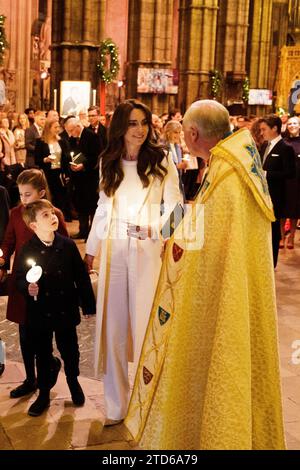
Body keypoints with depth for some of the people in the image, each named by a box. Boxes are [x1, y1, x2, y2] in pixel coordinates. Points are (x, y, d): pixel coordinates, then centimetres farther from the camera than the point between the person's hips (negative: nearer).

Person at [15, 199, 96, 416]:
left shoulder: (68, 245, -7)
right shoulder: (28, 251, -10)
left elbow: (81, 276, -2)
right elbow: (19, 279, -4)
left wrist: (88, 304, 1)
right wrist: (27, 287, -26)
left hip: (66, 311, 1)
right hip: (40, 314, -1)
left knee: (70, 351, 16)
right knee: (43, 355, 13)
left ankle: (73, 382, 43)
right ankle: (44, 394, 30)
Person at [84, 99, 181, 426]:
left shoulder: (160, 161, -4)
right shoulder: (108, 162, 8)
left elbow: (175, 209, -4)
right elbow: (103, 209, 14)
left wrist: (153, 229, -21)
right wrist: (91, 250, 15)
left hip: (149, 251, -3)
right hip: (114, 250, 4)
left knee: (146, 323, 2)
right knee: (114, 324, 7)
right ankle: (117, 402, 19)